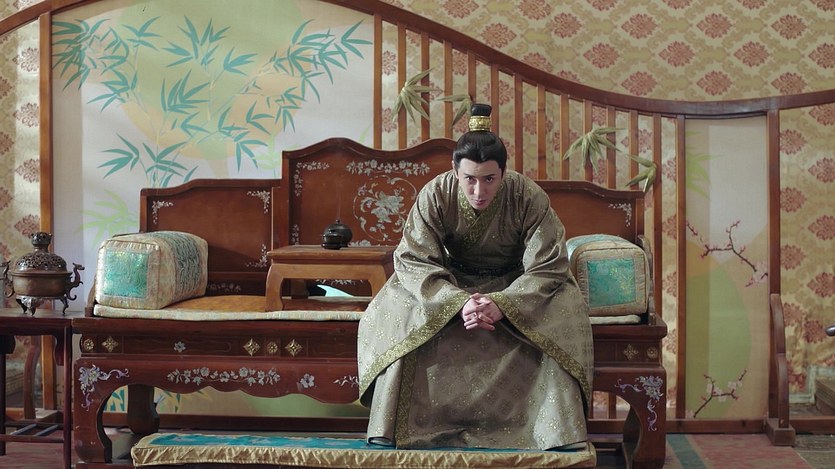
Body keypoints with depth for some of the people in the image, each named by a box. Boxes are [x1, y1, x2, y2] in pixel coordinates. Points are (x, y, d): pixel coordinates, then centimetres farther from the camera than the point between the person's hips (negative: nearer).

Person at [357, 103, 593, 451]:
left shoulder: (530, 198, -24)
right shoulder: (435, 195, -22)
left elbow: (547, 269, -24)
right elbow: (415, 261, -24)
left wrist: (501, 304, -42)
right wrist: (458, 302, -41)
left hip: (513, 283, -1)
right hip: (451, 283, 1)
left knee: (565, 310, -30)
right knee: (393, 312, -26)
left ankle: (557, 430, -22)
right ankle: (393, 427, -16)